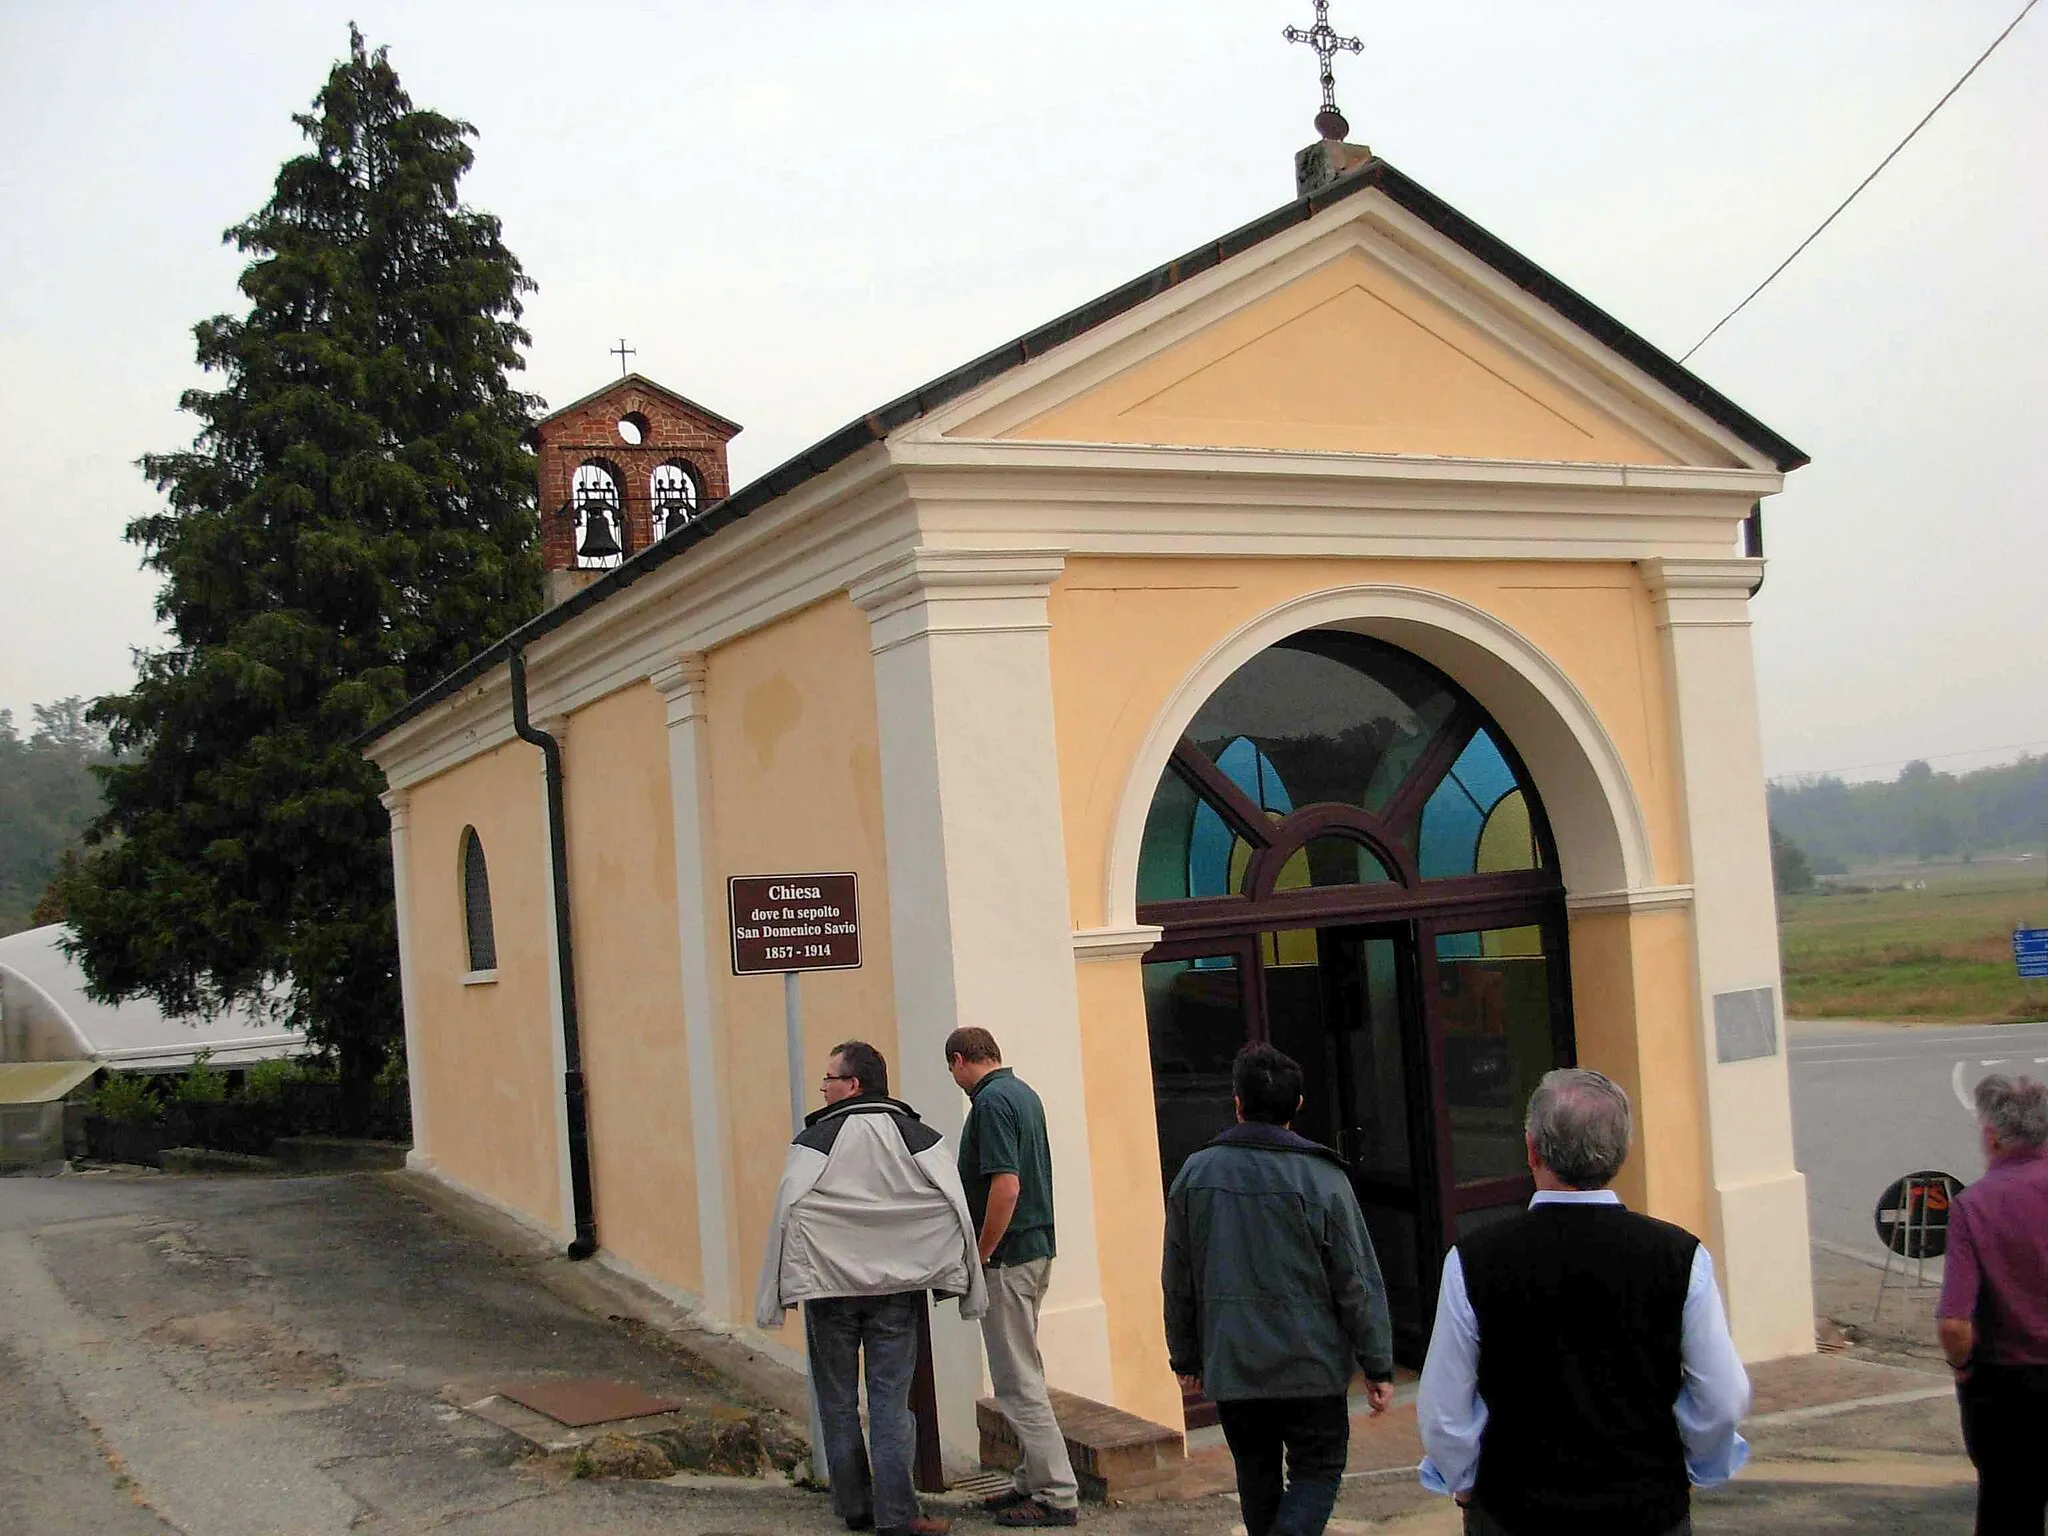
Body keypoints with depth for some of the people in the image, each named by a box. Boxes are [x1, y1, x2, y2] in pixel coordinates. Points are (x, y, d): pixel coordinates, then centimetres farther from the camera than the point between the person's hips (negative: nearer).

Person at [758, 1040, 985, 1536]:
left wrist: (777, 1293, -8)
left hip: (830, 1289, -2)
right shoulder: (919, 1137, 0)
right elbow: (956, 1206, -4)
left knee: (838, 1401, 11)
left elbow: (787, 1212, -14)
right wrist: (963, 1280, 3)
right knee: (891, 1400, 5)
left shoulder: (815, 1140, -8)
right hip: (897, 1290, 2)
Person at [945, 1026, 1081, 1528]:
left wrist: (980, 1256, -16)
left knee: (1017, 1381, -4)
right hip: (1037, 1249, 10)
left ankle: (1057, 1495, 0)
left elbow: (1006, 1185, -25)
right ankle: (1033, 1480, 24)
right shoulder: (1024, 1093, 13)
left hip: (1006, 1257, -10)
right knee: (1023, 1373, 17)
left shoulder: (991, 1102, -17)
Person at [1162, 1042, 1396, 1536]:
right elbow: (1358, 1282, -7)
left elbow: (1178, 1283, 7)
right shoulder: (1322, 1178, -10)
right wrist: (1378, 1366, 1)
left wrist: (1186, 1358, 18)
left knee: (1257, 1474, 17)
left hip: (1228, 1366, 3)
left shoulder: (1194, 1174, 0)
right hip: (1309, 1365, -3)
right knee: (1318, 1470, 6)